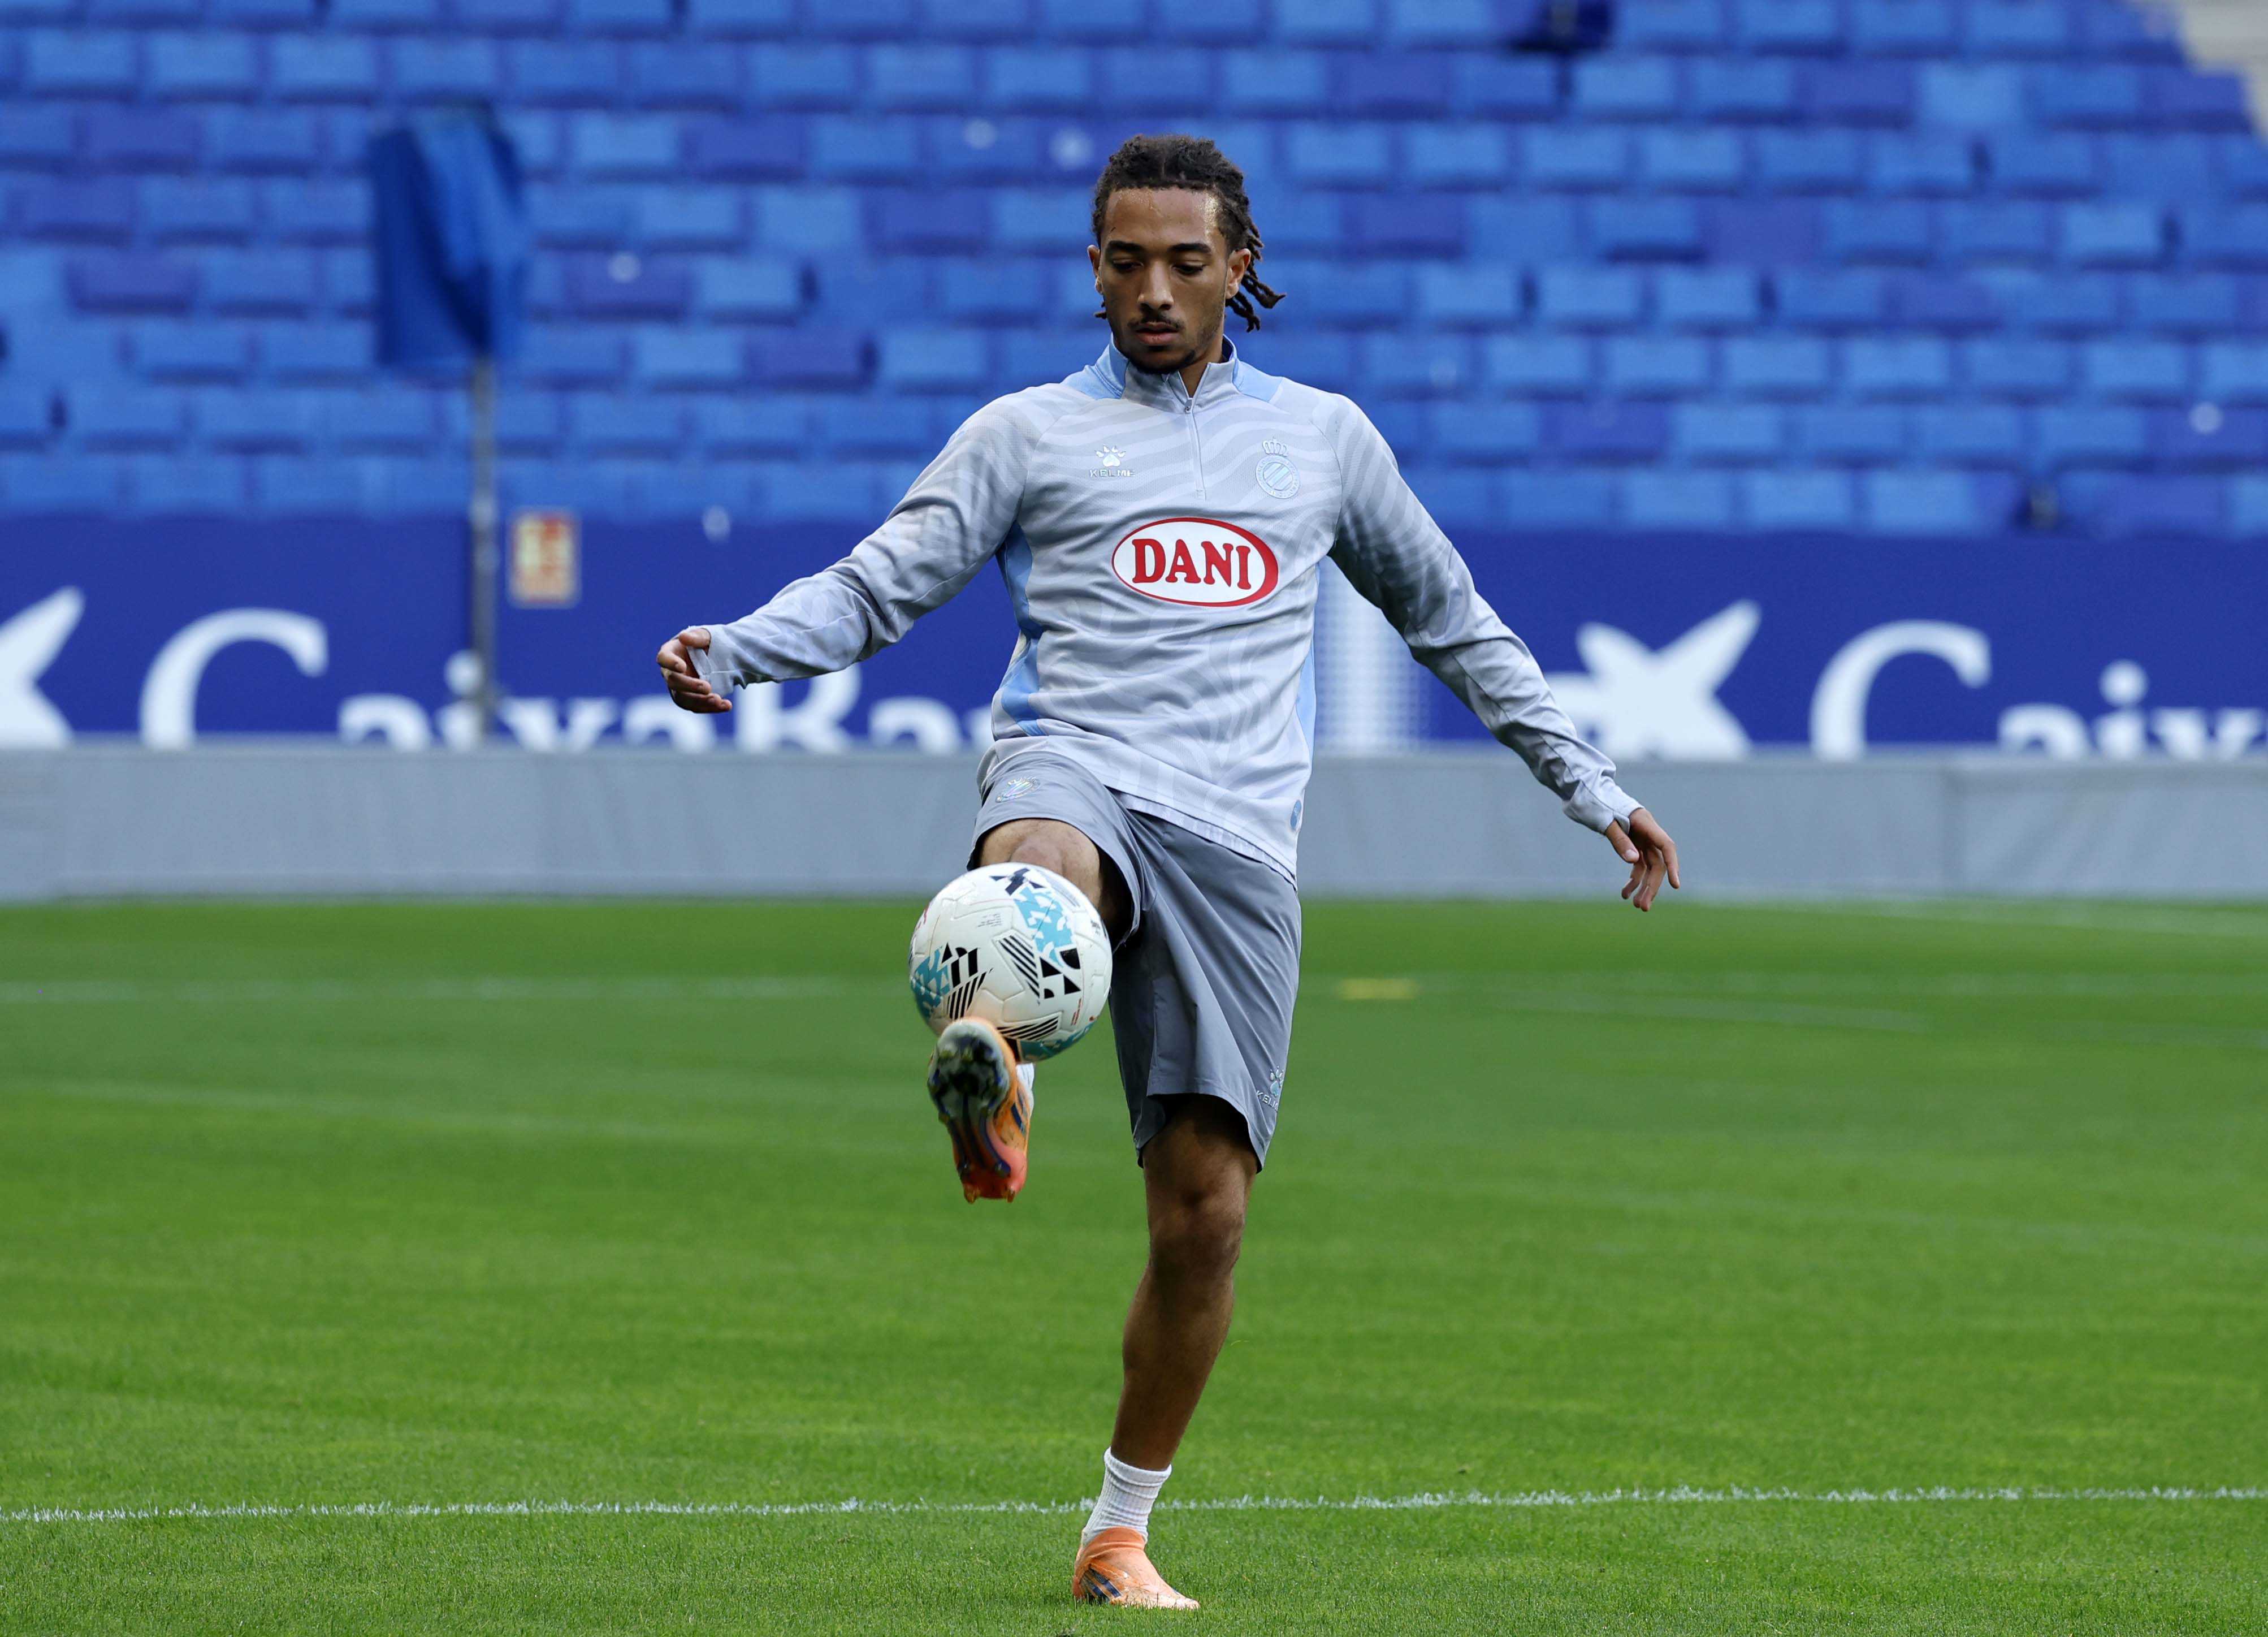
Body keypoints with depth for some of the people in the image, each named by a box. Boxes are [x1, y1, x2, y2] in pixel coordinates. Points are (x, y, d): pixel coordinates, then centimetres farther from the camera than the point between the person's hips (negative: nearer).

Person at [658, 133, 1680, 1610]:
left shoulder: (1323, 436, 21)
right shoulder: (1034, 433, 14)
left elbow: (1453, 622, 30)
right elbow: (874, 586, 6)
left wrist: (1593, 789, 30)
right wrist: (736, 651, -14)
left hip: (1237, 838, 2)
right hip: (1077, 773, -2)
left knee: (1205, 1210, -2)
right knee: (1037, 871, -42)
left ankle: (1122, 1533, 13)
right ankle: (994, 1077, -73)